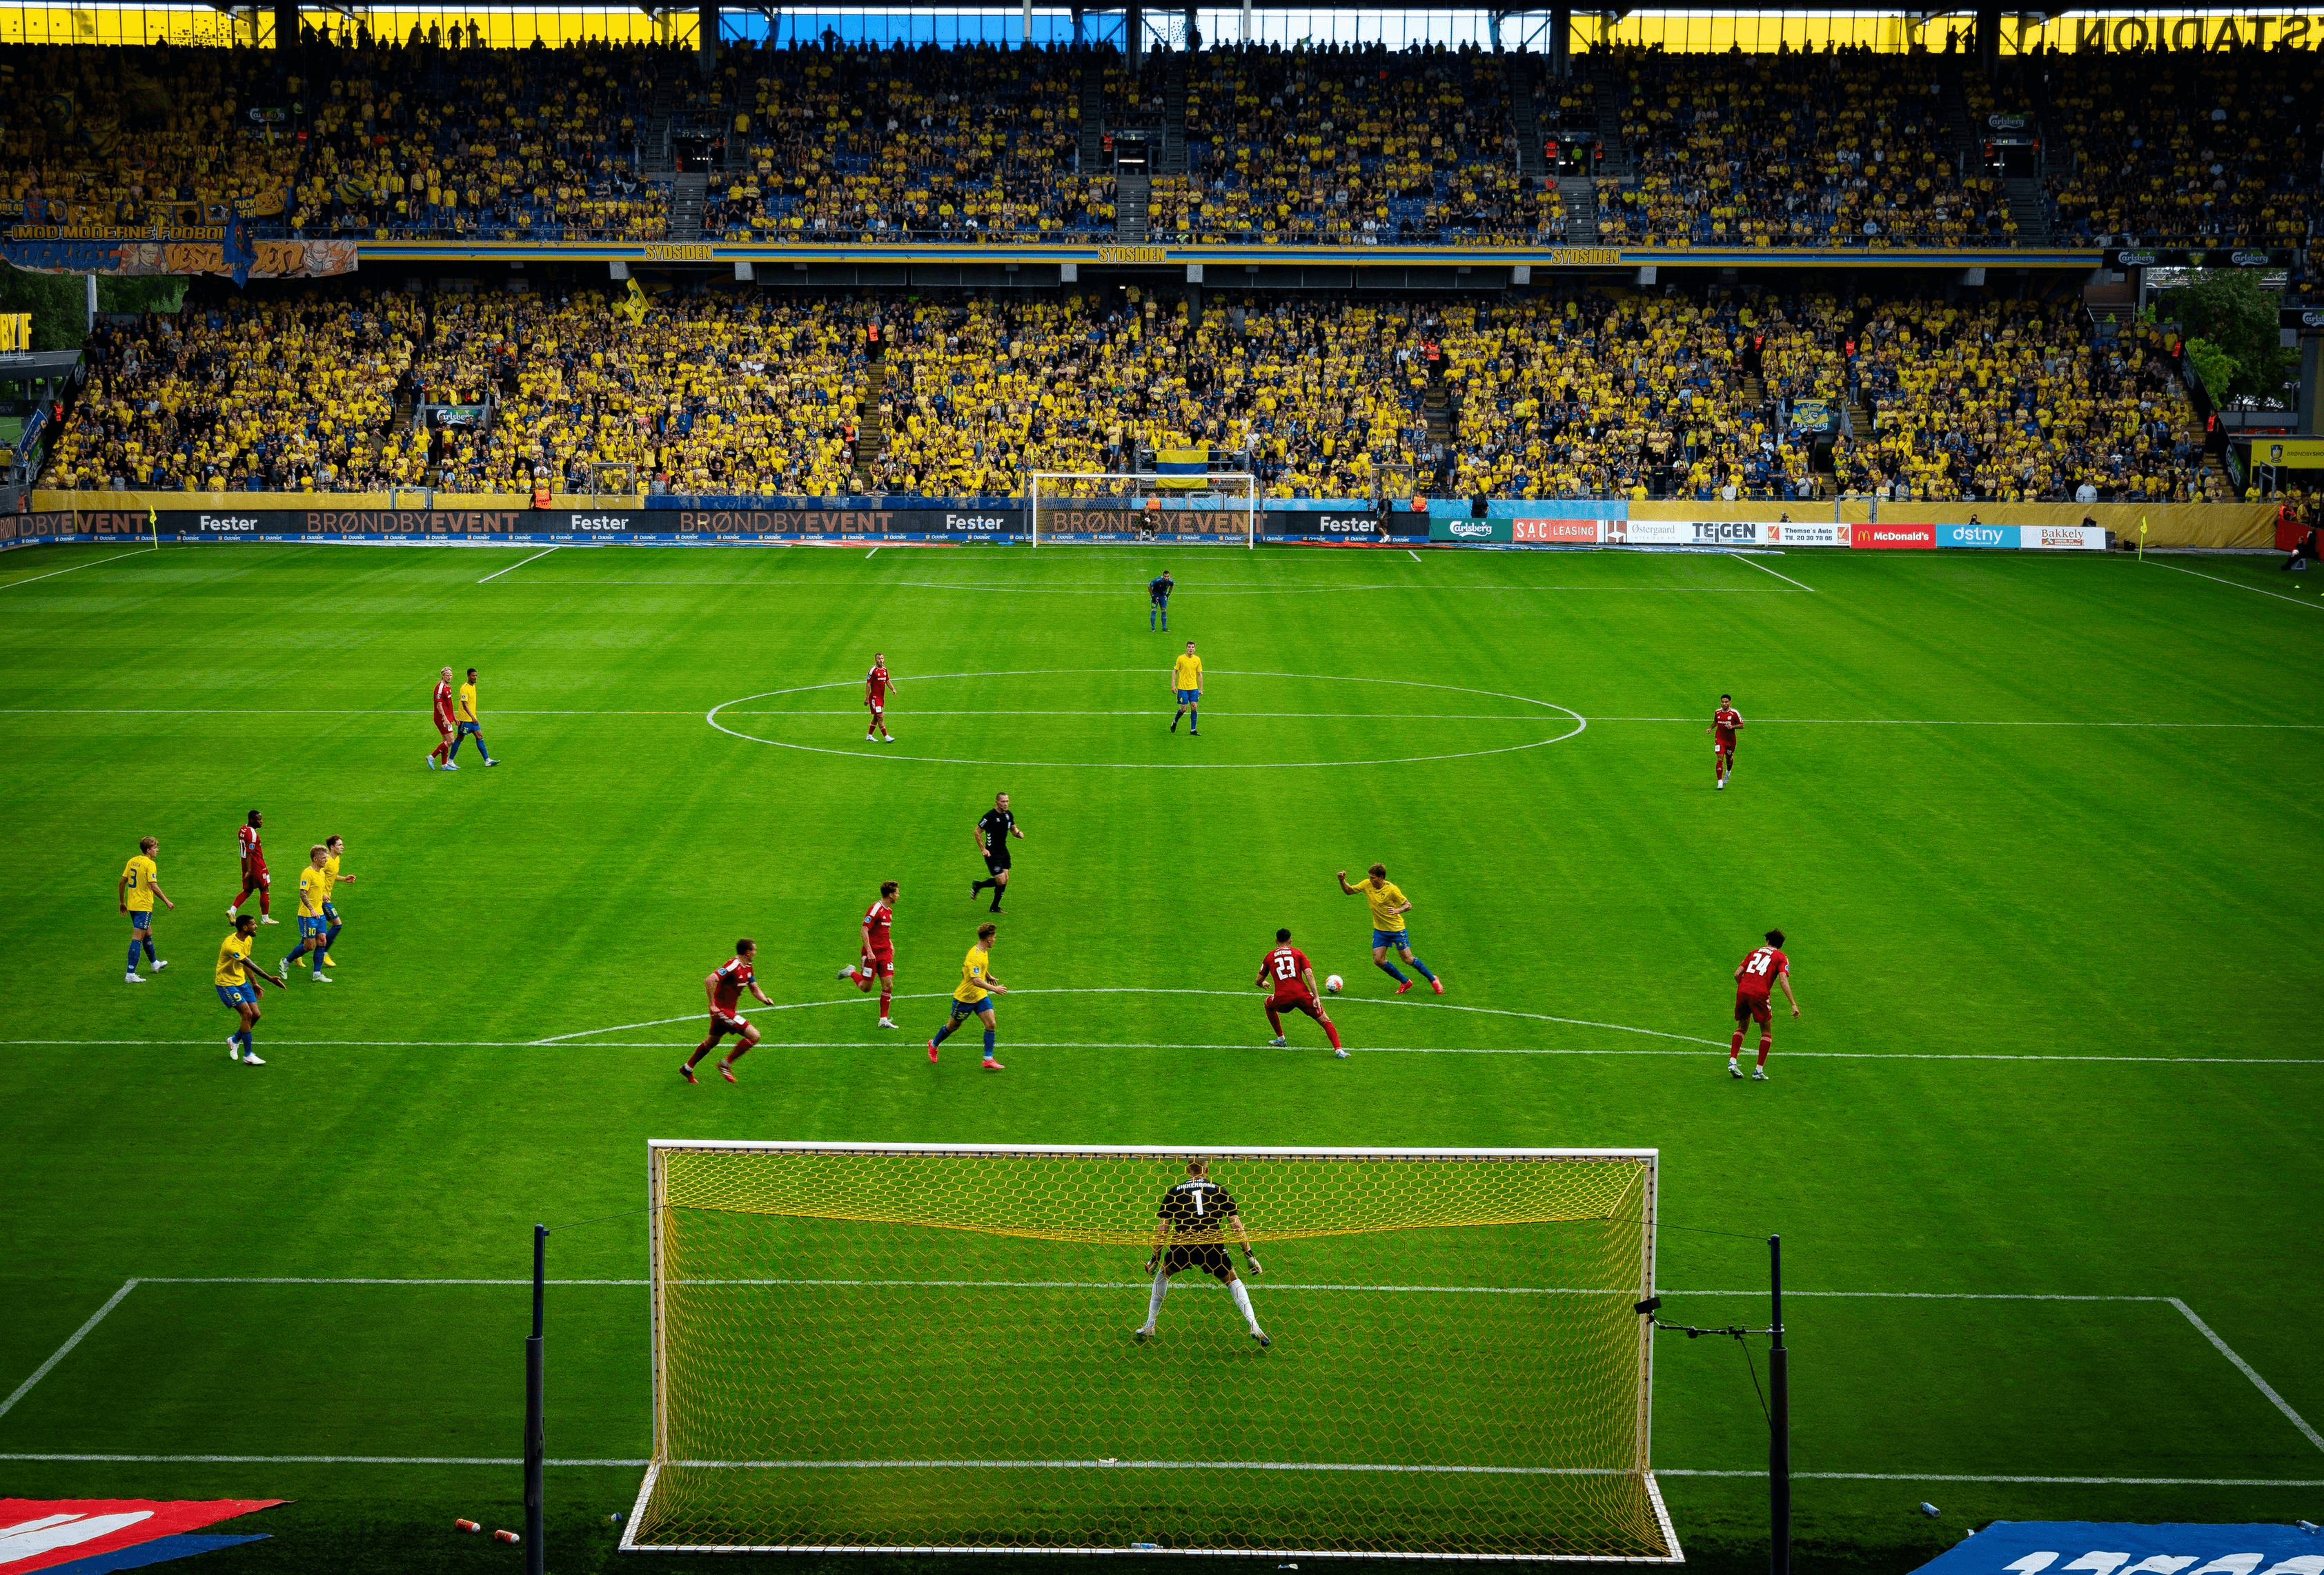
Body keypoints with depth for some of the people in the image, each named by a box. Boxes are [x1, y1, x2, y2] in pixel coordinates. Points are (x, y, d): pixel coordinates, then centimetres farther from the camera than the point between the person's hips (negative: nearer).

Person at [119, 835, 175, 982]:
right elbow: (154, 887, -21)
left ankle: (154, 963, 44)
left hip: (132, 904, 8)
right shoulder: (150, 864, -16)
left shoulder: (132, 861, 8)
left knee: (148, 933, 26)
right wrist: (167, 901, -12)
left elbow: (122, 882, 11)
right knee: (137, 938, -9)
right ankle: (131, 974, -11)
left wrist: (122, 902, 21)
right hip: (143, 906, -8)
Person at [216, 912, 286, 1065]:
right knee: (247, 1014, -18)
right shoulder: (231, 945, -29)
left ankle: (235, 1040, 26)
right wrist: (269, 978, -42)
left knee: (256, 1014, 2)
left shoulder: (248, 940, 2)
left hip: (242, 981, 9)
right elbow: (250, 965, -37)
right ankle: (248, 1056, -9)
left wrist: (254, 983, 18)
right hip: (227, 984, -9)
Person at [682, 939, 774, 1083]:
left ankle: (687, 1069, 41)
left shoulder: (748, 968, 7)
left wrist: (765, 999, -6)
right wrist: (712, 1005, -27)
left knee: (712, 1042, 25)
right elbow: (709, 980, -31)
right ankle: (726, 1064, -2)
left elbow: (755, 989, 16)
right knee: (754, 1035, -13)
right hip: (722, 1010, -10)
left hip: (730, 1010, 10)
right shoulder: (733, 966, -23)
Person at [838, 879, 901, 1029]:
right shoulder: (875, 909, -16)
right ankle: (851, 972, 28)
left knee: (888, 985, -3)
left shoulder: (889, 910, 12)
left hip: (885, 952, 7)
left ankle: (883, 1020, 2)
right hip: (872, 953, -7)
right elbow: (864, 931, -19)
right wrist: (869, 951, -25)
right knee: (866, 988, -1)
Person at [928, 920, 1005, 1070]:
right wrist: (994, 989, -41)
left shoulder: (984, 951, 0)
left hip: (981, 996, 7)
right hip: (965, 996, -7)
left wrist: (989, 976, 20)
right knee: (954, 1025, 13)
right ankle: (933, 1045, 39)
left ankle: (988, 1059, -2)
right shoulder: (974, 956, -31)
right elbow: (976, 981, -40)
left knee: (991, 1025, -7)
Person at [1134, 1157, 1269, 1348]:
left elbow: (1162, 1228, 16)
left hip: (1182, 1243, 0)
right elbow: (1236, 1225, 11)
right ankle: (1254, 1326, 7)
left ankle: (1149, 1327, 29)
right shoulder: (1220, 1191, 17)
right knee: (1233, 1281, 21)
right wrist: (1249, 1254, 14)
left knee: (1163, 1274, 28)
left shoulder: (1174, 1192, 19)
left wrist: (1154, 1258, 23)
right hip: (1212, 1244, 0)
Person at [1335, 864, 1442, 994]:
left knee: (1408, 959, -3)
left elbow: (1408, 906, -13)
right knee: (1378, 961, -4)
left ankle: (1433, 979, 19)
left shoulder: (1391, 889, -21)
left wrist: (1397, 910, -33)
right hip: (1380, 930, 5)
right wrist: (1342, 881, -13)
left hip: (1397, 929, -5)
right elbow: (1349, 891, 5)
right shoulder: (1367, 884, -6)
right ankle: (1405, 982, 15)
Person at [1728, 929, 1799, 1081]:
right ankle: (1759, 1071, 6)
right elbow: (1783, 980, -6)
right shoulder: (1781, 957, 11)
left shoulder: (1755, 952, 23)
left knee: (1742, 1027, 24)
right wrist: (1793, 1005, -8)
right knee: (1767, 1032, 12)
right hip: (1759, 994, -4)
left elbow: (1737, 974, 16)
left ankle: (1732, 1061, 11)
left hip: (1742, 990, 4)